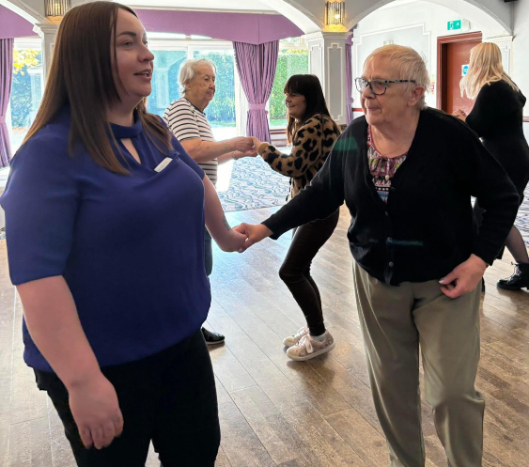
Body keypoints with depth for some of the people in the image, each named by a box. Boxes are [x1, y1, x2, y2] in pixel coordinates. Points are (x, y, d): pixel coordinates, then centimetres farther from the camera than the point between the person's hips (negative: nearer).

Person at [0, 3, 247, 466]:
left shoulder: (155, 132, 3)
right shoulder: (52, 152, -19)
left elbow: (198, 182, 23)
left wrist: (226, 235, 36)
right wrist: (83, 381, -29)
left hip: (182, 341, 7)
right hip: (106, 365, -7)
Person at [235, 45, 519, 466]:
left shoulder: (449, 135, -17)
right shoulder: (353, 137, -5)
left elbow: (503, 198, -7)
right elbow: (322, 193, 5)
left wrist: (480, 258, -17)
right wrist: (267, 228, -2)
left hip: (444, 283, -3)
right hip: (377, 281, 4)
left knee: (453, 389, -1)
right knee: (390, 384, 14)